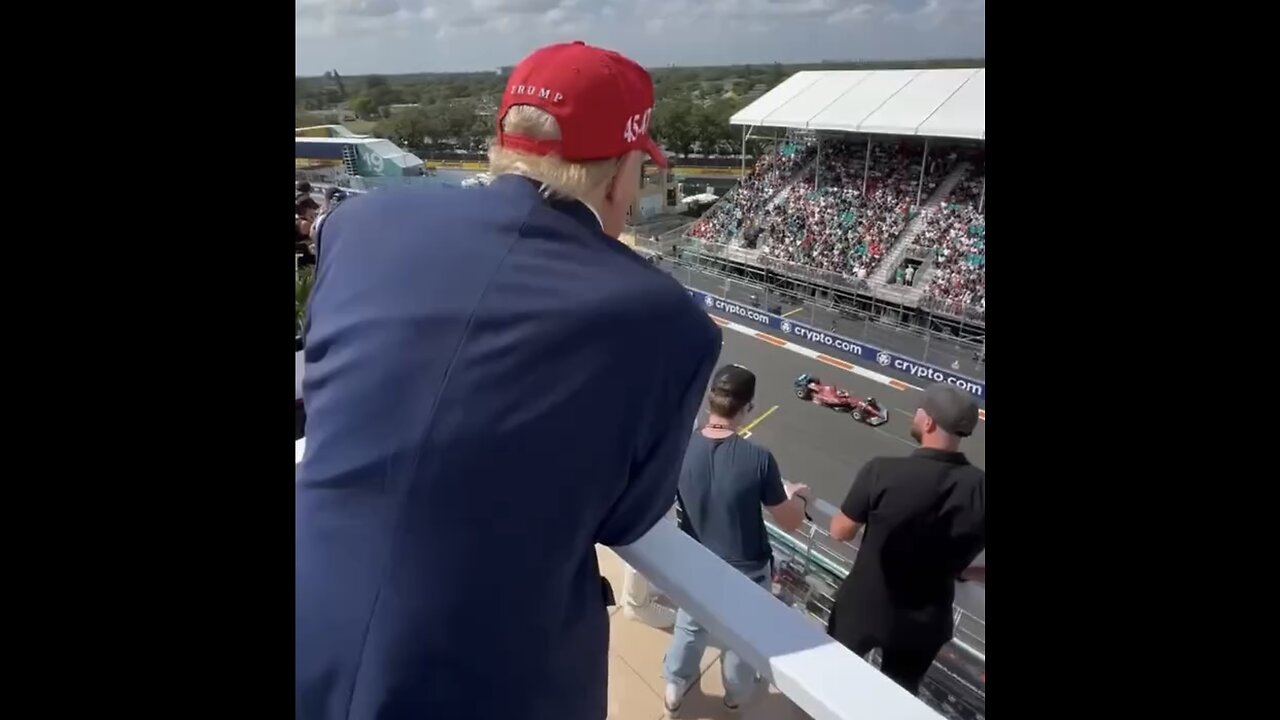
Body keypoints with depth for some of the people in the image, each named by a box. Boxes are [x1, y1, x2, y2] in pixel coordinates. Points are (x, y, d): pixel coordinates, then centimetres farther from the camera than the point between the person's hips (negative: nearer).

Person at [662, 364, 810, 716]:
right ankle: (737, 694, 52)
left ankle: (674, 689, 50)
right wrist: (796, 495, 6)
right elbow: (791, 522, -16)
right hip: (747, 571, -2)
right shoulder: (757, 458, -29)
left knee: (689, 627, 29)